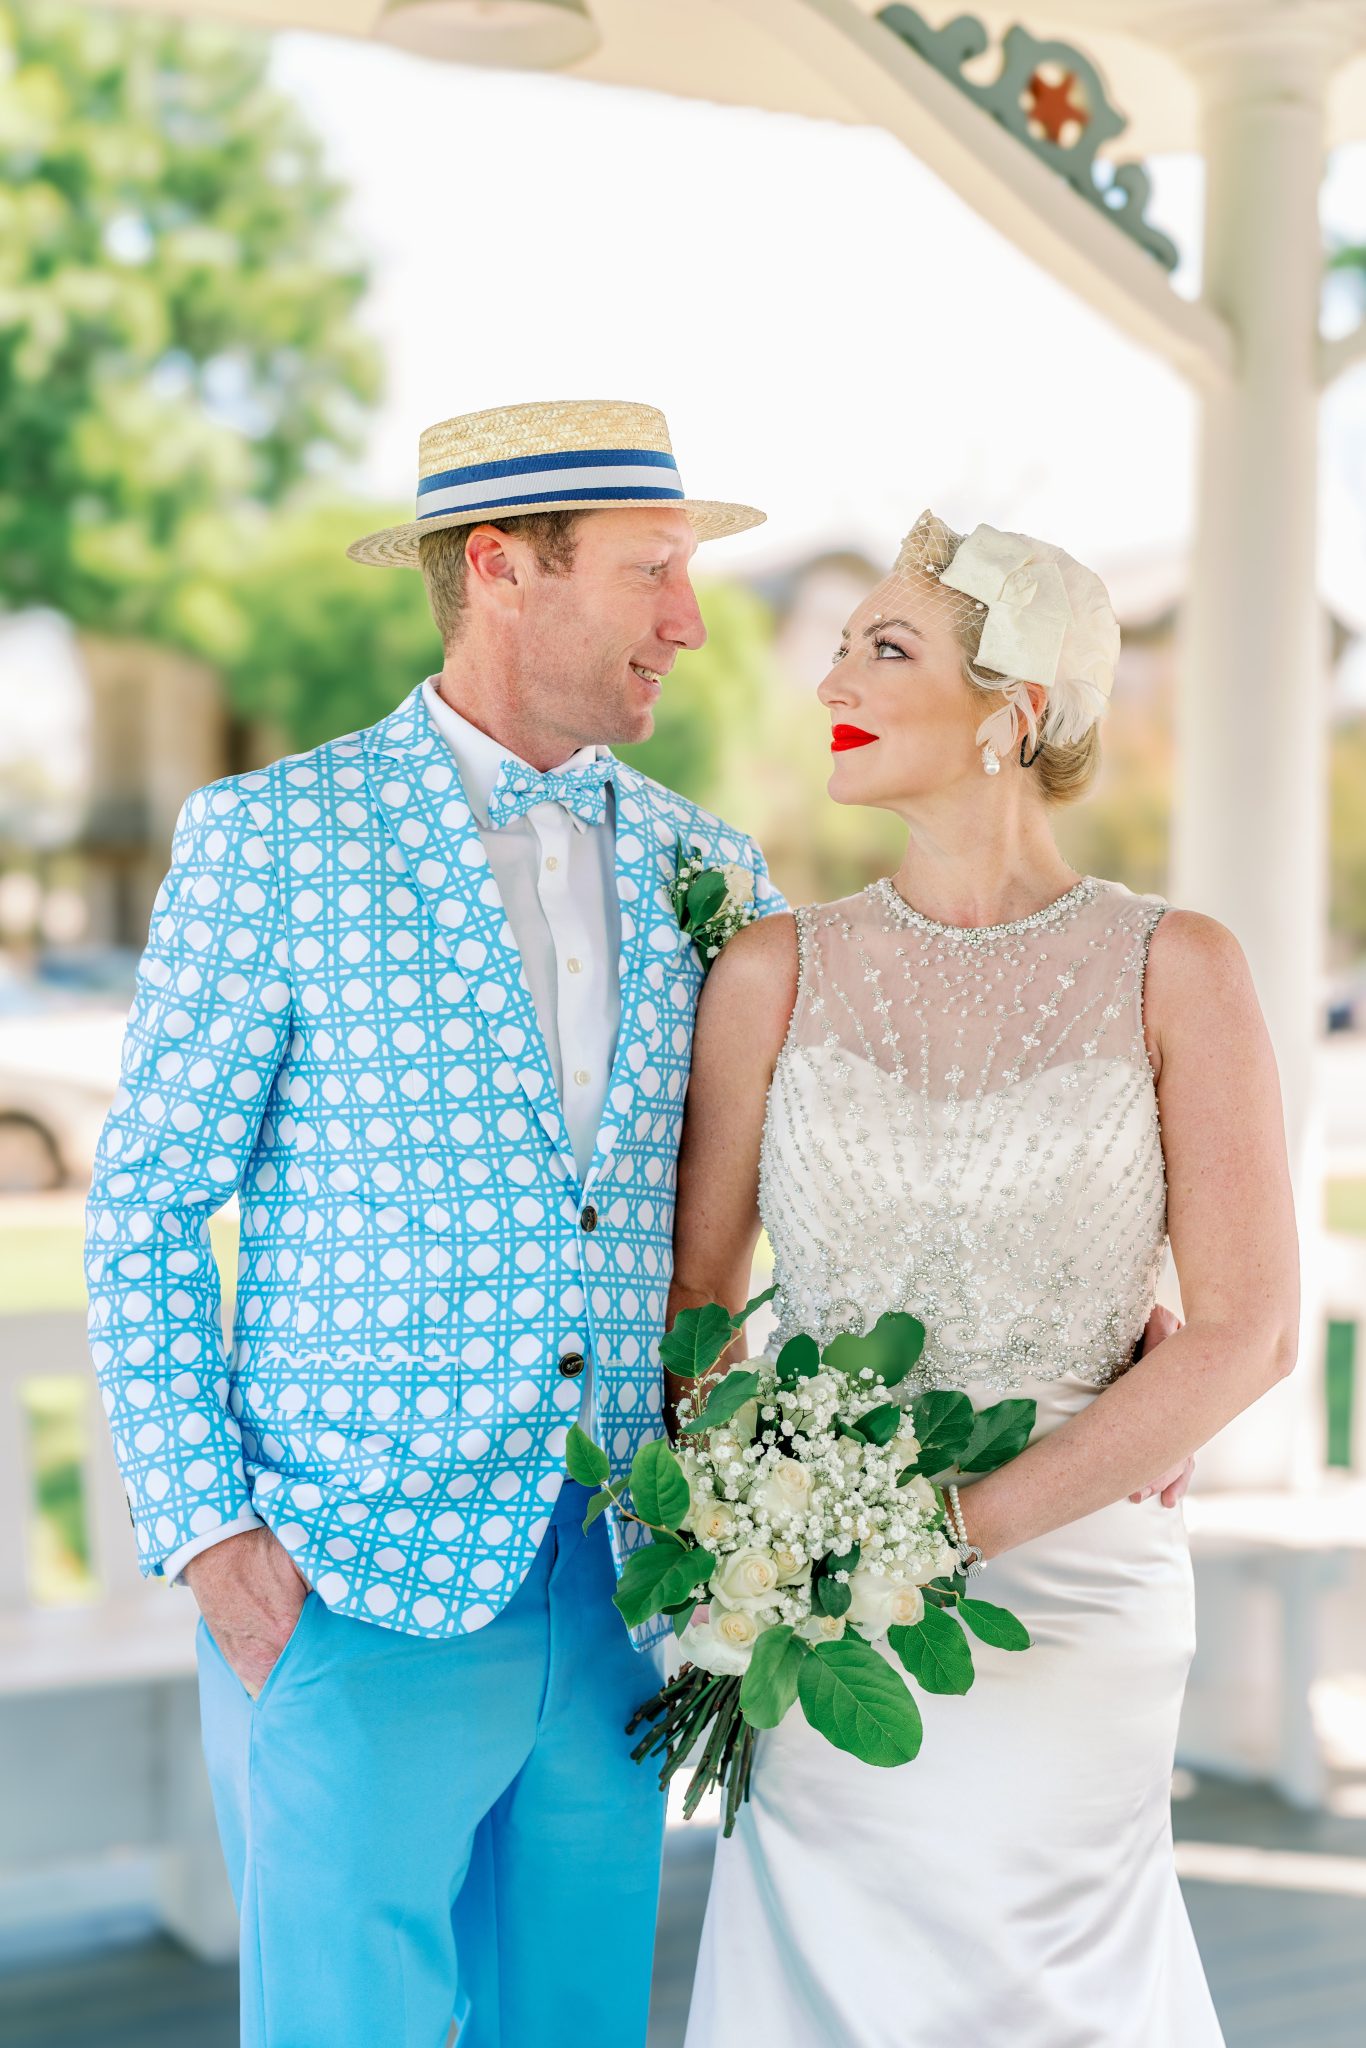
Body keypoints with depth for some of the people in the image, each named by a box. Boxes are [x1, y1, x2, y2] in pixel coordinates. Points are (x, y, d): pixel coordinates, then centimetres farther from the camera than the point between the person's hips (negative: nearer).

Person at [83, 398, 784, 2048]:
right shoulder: (272, 838, -4)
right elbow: (144, 1209, -2)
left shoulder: (701, 869, 8)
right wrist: (202, 1532, -11)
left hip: (611, 1604, 5)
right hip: (351, 1592, -4)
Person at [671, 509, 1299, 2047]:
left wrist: (959, 1526, -14)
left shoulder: (1175, 971, -5)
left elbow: (1245, 1333, -9)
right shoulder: (778, 975, 0)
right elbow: (691, 1302, 5)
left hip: (1077, 1595, -1)